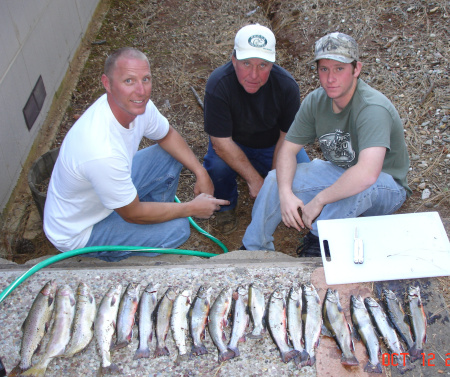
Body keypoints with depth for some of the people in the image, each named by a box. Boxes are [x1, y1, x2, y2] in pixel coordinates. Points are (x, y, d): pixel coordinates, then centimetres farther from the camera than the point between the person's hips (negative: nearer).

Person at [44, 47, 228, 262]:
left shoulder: (136, 105, -16)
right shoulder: (103, 152, -41)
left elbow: (167, 135, 6)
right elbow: (133, 214, -26)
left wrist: (201, 173, -5)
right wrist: (192, 208, -15)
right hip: (78, 232, -7)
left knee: (169, 157, 3)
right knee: (177, 228, -18)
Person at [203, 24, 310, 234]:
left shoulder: (286, 85, -23)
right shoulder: (218, 85, -30)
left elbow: (287, 137, -13)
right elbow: (222, 143, -28)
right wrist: (255, 180, -28)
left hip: (273, 146, 2)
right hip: (233, 145, -1)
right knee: (217, 165, -33)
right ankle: (226, 205, 1)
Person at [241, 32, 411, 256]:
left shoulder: (373, 109, -32)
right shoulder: (316, 101, -11)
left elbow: (367, 174, -46)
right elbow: (288, 149, -8)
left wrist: (318, 200, -36)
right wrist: (285, 194, -25)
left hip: (386, 188, -6)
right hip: (338, 172, 6)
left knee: (360, 186, -40)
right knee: (276, 180, -9)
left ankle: (318, 244, -15)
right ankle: (254, 251, 5)